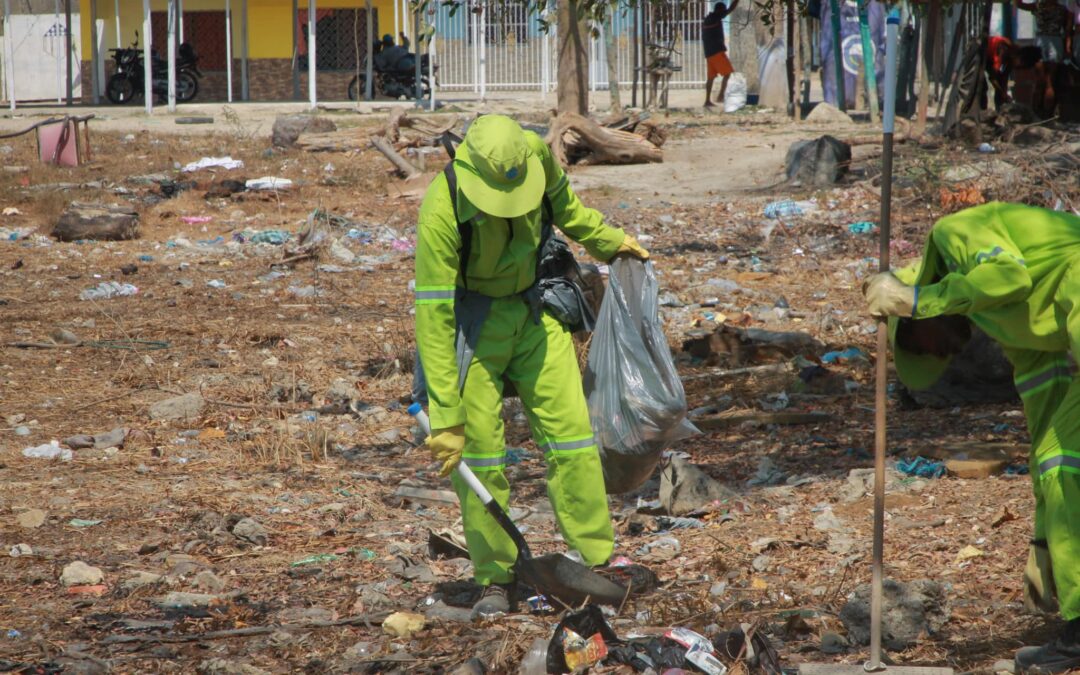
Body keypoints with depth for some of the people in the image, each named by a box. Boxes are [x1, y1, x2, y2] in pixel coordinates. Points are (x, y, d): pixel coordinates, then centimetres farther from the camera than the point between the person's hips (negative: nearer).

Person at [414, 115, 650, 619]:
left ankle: (598, 564, 6)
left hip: (533, 307, 4)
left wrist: (604, 239, 21)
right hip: (470, 316, -4)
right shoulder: (441, 214, -33)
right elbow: (434, 316, -30)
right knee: (477, 448, -4)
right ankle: (495, 581, 8)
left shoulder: (535, 153, -20)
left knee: (569, 429, 0)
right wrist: (445, 416, -29)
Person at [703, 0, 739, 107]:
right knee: (727, 73, -7)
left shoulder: (707, 19, 18)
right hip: (717, 51, -9)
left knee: (711, 76, 10)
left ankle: (707, 100, 7)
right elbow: (730, 9, -5)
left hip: (709, 52, 9)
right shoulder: (715, 17, -7)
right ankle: (721, 96, -16)